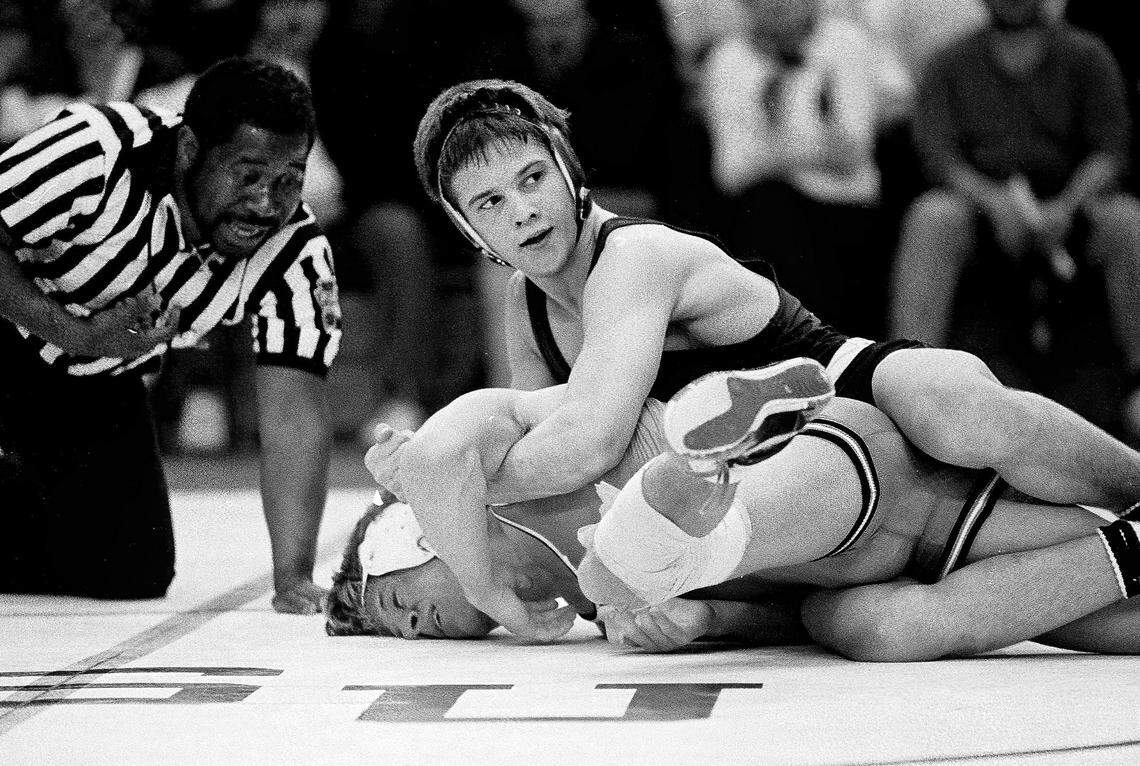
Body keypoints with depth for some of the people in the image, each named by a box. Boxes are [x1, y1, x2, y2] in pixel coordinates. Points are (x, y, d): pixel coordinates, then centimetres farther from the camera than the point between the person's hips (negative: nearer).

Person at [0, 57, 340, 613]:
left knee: (134, 578, 0)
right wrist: (78, 333, -34)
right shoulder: (99, 154, -33)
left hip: (97, 391, 5)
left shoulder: (297, 255, -20)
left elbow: (293, 414, -23)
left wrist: (294, 578, -32)